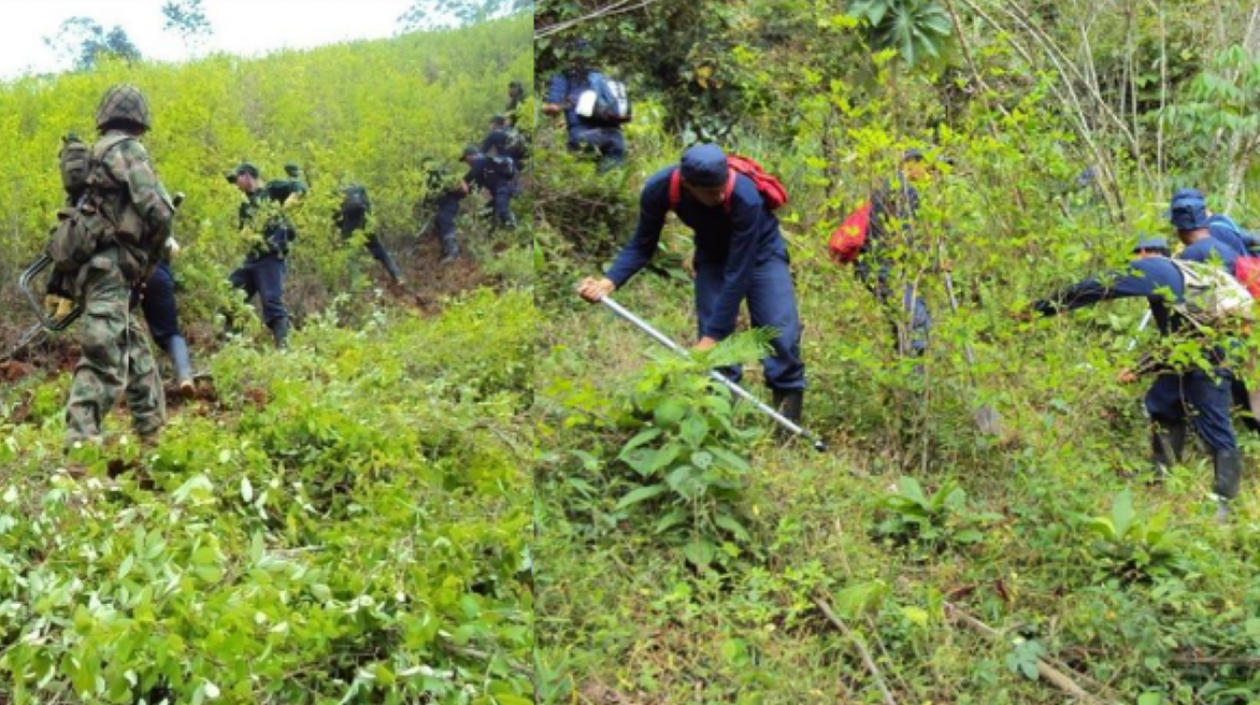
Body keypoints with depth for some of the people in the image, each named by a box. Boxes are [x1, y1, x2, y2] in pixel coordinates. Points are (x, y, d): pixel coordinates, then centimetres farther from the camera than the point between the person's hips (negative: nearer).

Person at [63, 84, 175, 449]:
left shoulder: (95, 153, 19)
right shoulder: (127, 149, -7)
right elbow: (158, 211, -15)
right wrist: (153, 253, 2)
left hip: (93, 266, 9)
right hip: (111, 268, -9)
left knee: (137, 352, 17)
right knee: (104, 360, -14)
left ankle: (152, 433, 23)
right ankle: (79, 443, -22)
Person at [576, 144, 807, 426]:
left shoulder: (744, 196, -40)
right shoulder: (659, 189, -30)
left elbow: (737, 273, -35)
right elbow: (642, 246, -15)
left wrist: (712, 336, -34)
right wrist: (609, 281, -33)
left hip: (759, 252, -3)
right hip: (712, 255, 3)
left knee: (782, 331, -13)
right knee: (715, 340, -7)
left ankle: (789, 423, 0)